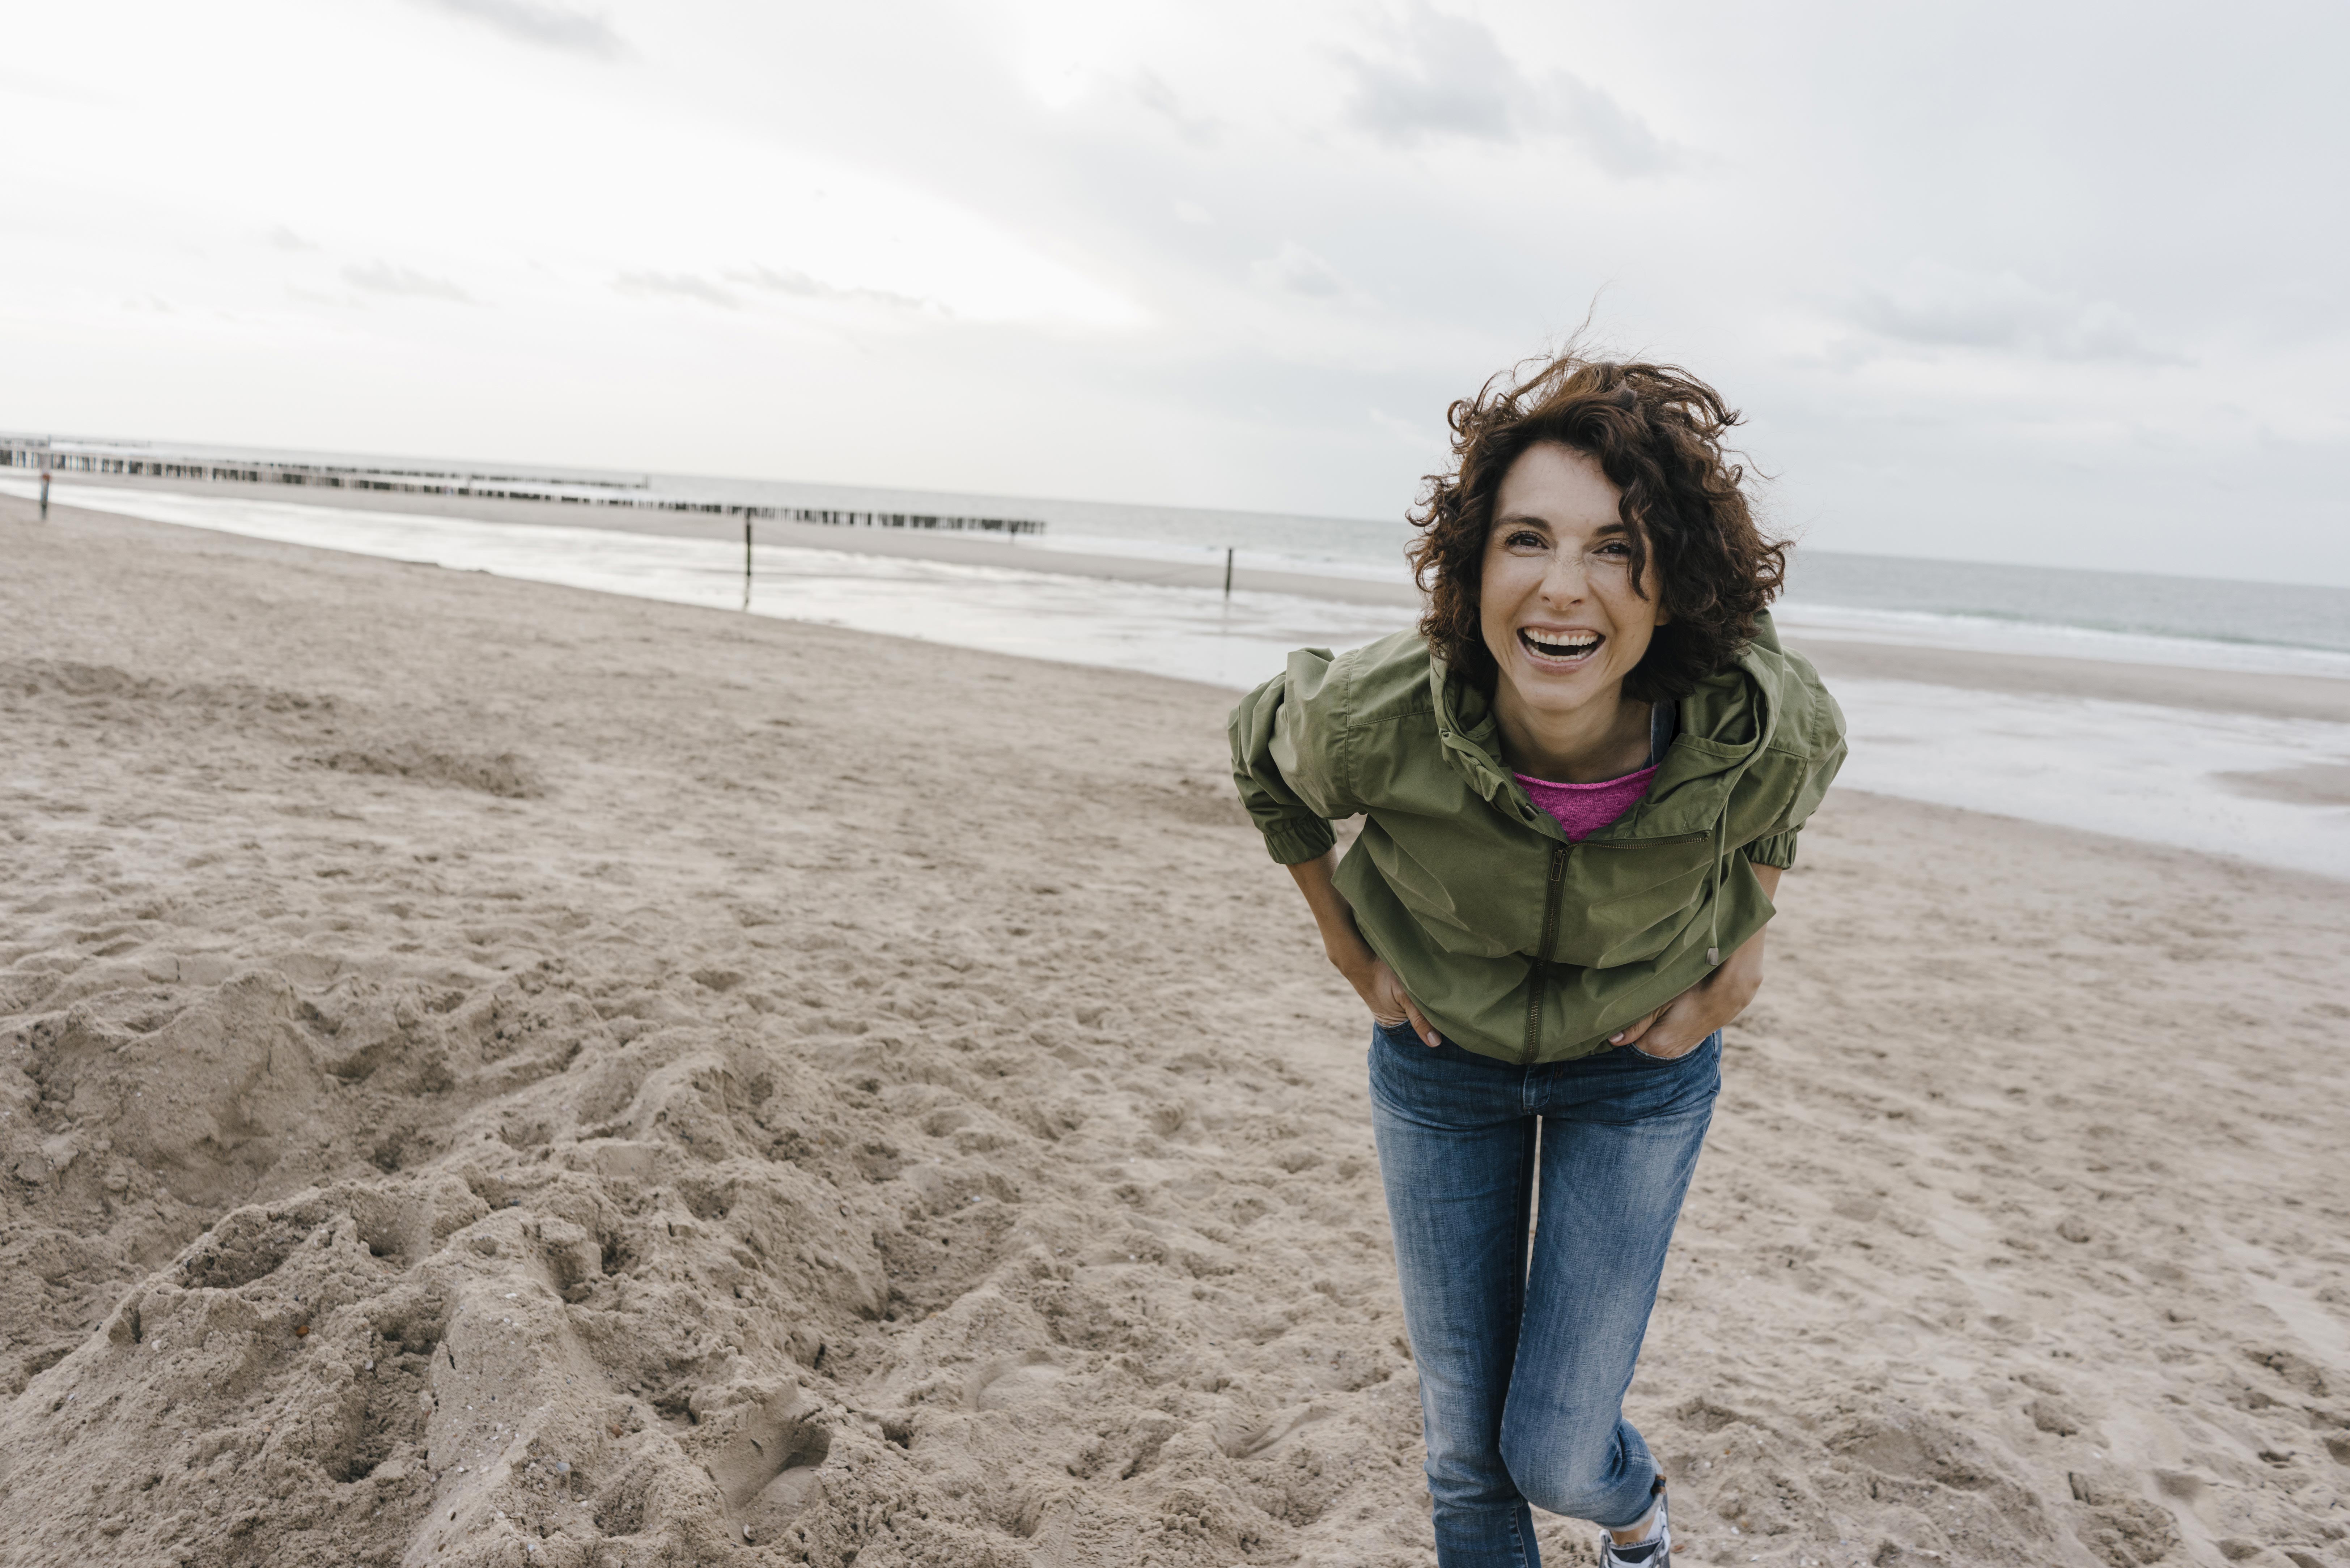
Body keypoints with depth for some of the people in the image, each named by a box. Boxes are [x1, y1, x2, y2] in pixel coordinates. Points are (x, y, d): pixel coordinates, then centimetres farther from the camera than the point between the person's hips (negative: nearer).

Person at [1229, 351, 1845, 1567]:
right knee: (1464, 1446, 11)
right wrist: (1345, 943, -5)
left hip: (1639, 1064, 0)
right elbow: (1261, 753, -6)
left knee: (1552, 1453, 3)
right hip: (1440, 1056, 1)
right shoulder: (1375, 720, -32)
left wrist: (1743, 951, -5)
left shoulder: (1762, 730, -30)